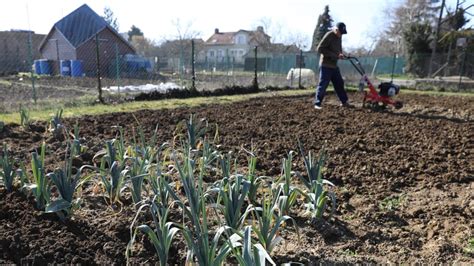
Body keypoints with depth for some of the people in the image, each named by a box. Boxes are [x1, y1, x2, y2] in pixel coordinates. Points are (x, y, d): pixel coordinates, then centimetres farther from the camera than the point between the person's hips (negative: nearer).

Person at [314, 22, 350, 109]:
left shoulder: (339, 37, 12)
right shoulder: (328, 36, -15)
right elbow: (319, 48, -19)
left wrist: (340, 54, 1)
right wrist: (333, 55, -21)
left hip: (334, 65, 8)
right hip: (326, 65, -8)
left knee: (339, 83, 12)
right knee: (323, 84, -7)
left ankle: (344, 101, 21)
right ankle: (317, 104, 0)